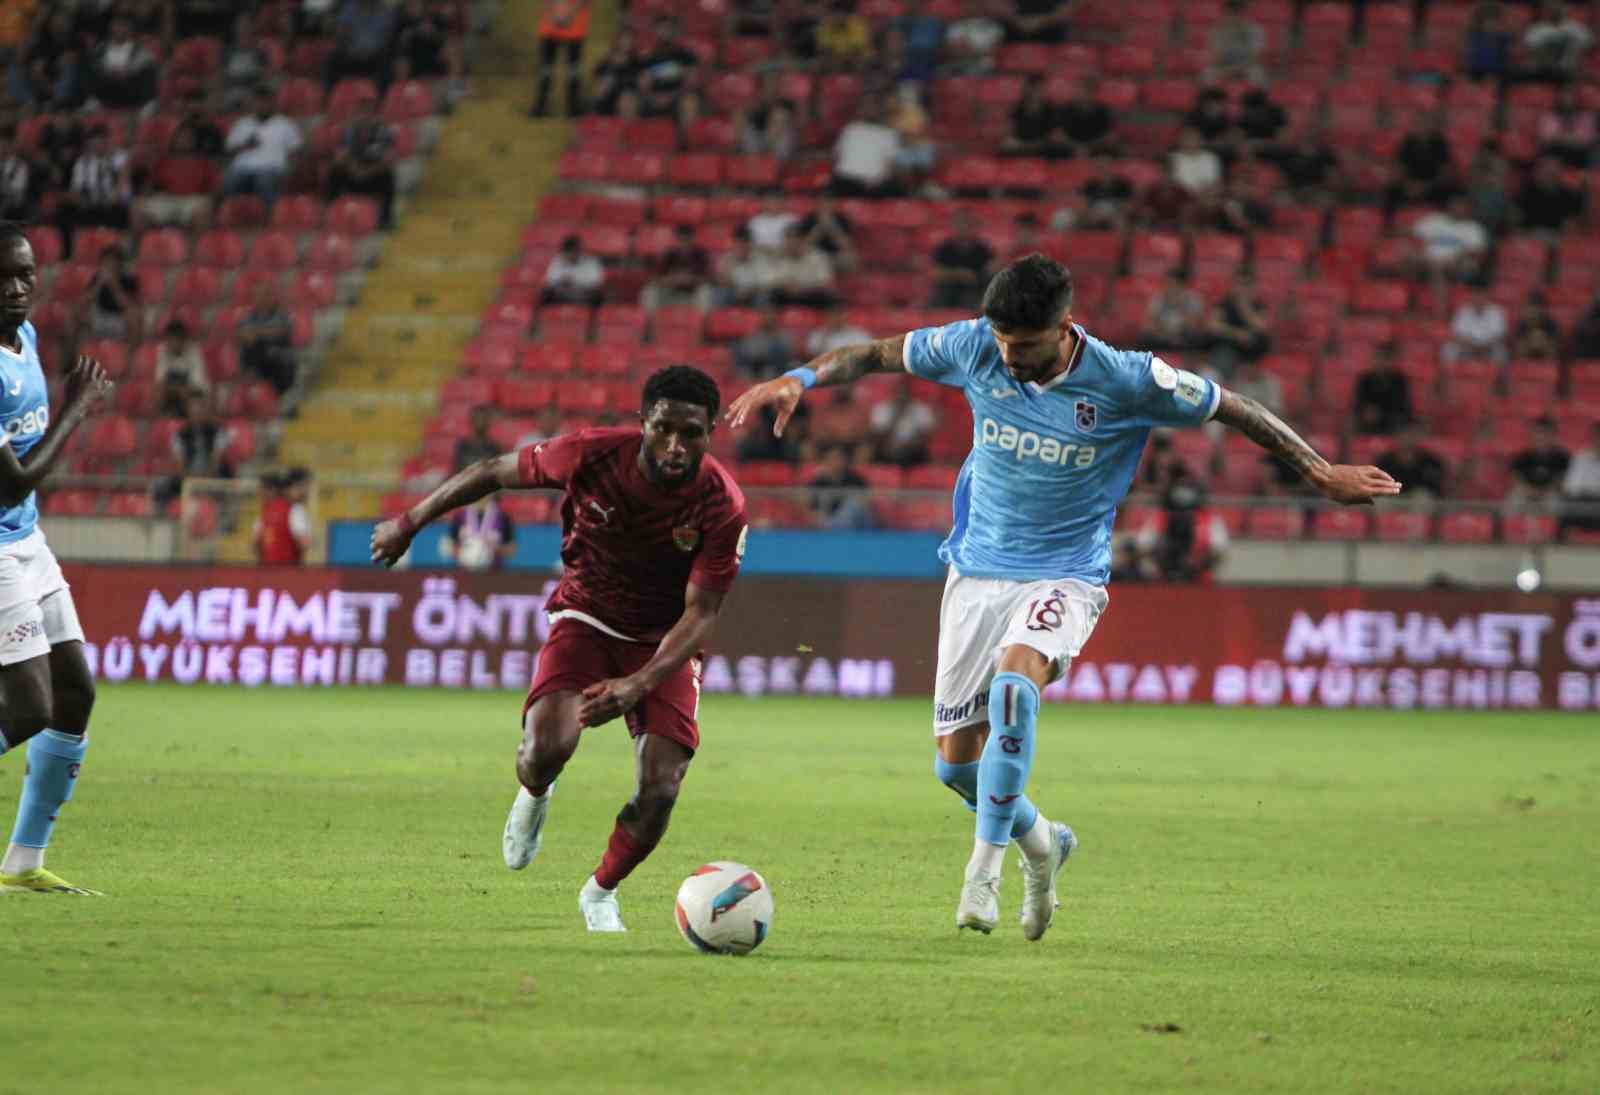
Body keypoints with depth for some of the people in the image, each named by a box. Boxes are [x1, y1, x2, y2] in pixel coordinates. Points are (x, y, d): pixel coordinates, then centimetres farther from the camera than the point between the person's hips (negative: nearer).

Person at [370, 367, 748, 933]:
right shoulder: (593, 455, -24)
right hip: (586, 617, 0)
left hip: (665, 638, 0)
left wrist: (639, 684, -38)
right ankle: (533, 797, 12)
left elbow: (700, 614, -22)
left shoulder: (723, 507, -25)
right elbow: (496, 472, -6)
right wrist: (411, 521, 3)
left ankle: (601, 893, 18)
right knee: (548, 747, -28)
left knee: (660, 790, -14)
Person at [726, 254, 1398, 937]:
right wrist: (798, 380, -9)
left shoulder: (1124, 381, -17)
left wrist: (1321, 473, -1)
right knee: (956, 762, 2)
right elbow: (879, 355, 5)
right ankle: (1041, 844, 34)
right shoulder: (973, 349, -10)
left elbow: (1232, 410, -4)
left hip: (1065, 575, -4)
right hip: (979, 568, 4)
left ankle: (983, 869, -27)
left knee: (1013, 683, -35)